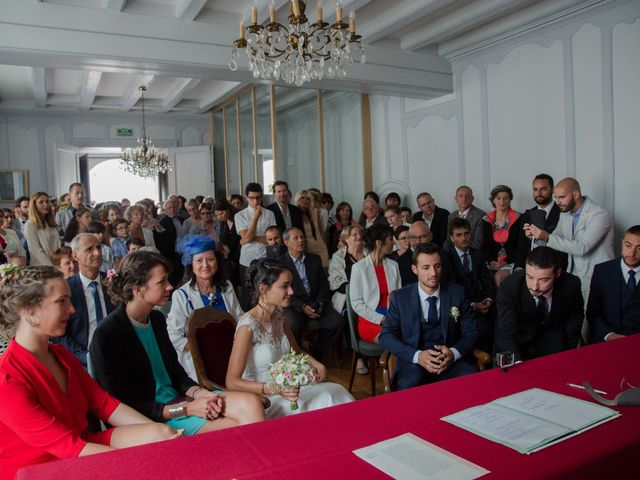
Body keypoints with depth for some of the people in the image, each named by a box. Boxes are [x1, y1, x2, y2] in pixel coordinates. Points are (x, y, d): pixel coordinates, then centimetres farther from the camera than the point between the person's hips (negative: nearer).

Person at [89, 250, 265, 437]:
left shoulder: (157, 319, 7)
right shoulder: (107, 336, -16)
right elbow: (127, 407, -14)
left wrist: (199, 393, -5)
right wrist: (187, 409, -19)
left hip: (176, 398, 7)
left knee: (250, 403, -15)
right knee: (235, 428, -21)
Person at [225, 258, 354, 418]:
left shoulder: (279, 315, 2)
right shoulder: (248, 325, -21)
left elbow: (296, 351, 18)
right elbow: (232, 381, -22)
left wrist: (317, 365, -1)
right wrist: (274, 390, -31)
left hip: (286, 387, 7)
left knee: (336, 392, -9)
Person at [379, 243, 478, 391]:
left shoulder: (457, 293, 5)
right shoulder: (400, 297, 1)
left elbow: (471, 332, 7)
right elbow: (386, 335, -1)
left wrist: (454, 353, -15)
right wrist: (417, 356, -18)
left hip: (450, 360, 2)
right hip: (413, 362, -2)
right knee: (410, 384, -35)